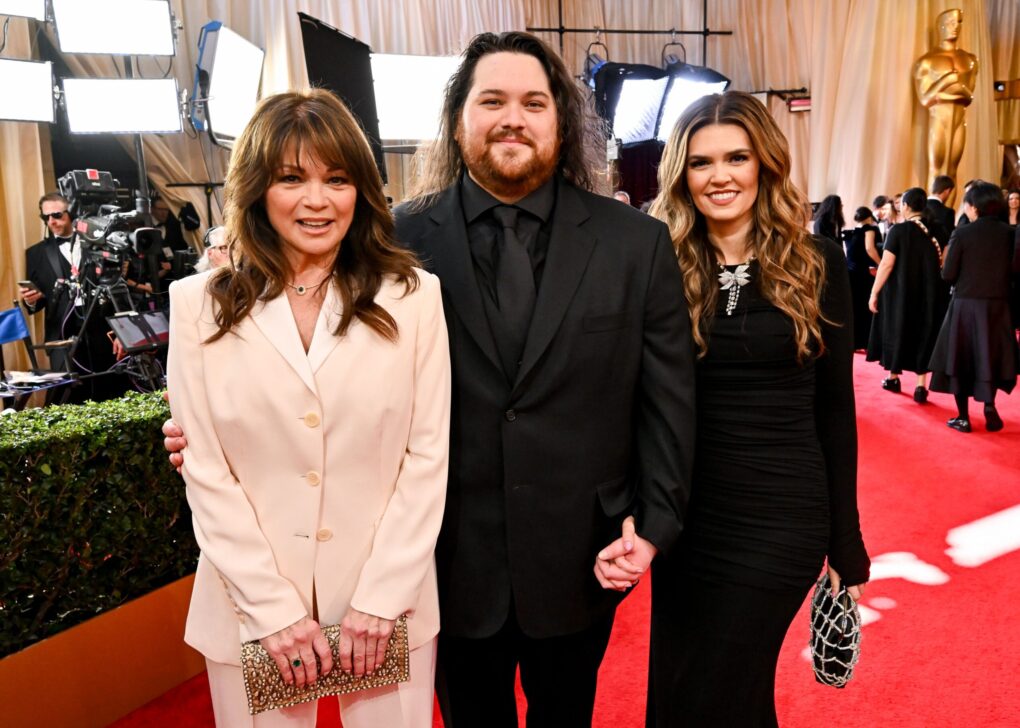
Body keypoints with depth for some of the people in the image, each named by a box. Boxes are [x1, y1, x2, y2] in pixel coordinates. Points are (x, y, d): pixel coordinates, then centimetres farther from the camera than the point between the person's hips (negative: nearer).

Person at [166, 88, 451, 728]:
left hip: (387, 600, 0)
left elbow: (428, 454, -4)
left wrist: (381, 597, -8)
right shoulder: (201, 305, -2)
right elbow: (207, 470, -3)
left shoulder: (413, 296, -3)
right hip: (253, 606, 1)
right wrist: (273, 608, -8)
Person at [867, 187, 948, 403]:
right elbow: (944, 262, 3)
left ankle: (893, 378, 27)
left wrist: (874, 292, -9)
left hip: (900, 291, -3)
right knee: (924, 334, 9)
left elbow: (886, 264, -15)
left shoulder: (899, 230, -13)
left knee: (898, 330, 14)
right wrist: (933, 282, 17)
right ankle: (921, 386, 5)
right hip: (929, 292, 3)